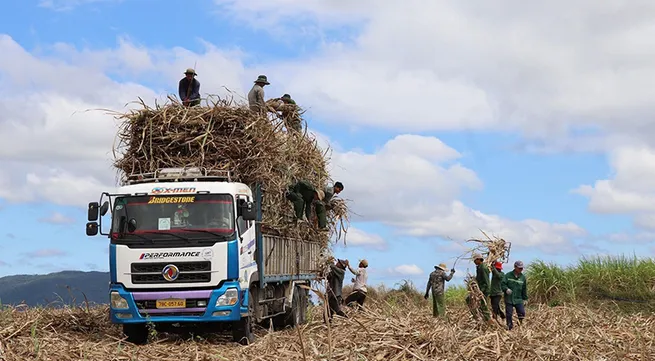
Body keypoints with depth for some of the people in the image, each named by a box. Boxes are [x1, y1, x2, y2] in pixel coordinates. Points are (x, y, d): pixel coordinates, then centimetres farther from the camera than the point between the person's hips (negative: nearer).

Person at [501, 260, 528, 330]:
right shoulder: (508, 275, -1)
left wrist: (525, 299, 13)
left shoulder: (523, 277, 7)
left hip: (518, 299, 2)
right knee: (509, 314, 1)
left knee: (522, 313, -8)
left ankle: (520, 323, 15)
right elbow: (502, 284, -3)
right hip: (509, 299, -2)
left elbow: (524, 289, 13)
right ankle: (510, 327, 13)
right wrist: (506, 289, -22)